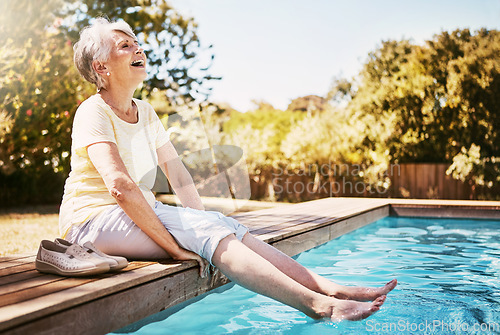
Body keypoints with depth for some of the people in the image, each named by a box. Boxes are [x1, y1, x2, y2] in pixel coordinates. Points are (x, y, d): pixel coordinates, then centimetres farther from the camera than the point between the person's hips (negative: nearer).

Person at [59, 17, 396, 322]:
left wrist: (205, 221, -1)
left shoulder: (145, 112, 11)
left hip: (139, 211, 7)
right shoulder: (93, 112, -14)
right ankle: (317, 304, -35)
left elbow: (178, 173, 10)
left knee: (221, 224, -16)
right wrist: (174, 247, -31)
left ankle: (330, 288, -23)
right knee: (207, 230, -27)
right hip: (96, 218, -7)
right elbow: (120, 186, -27)